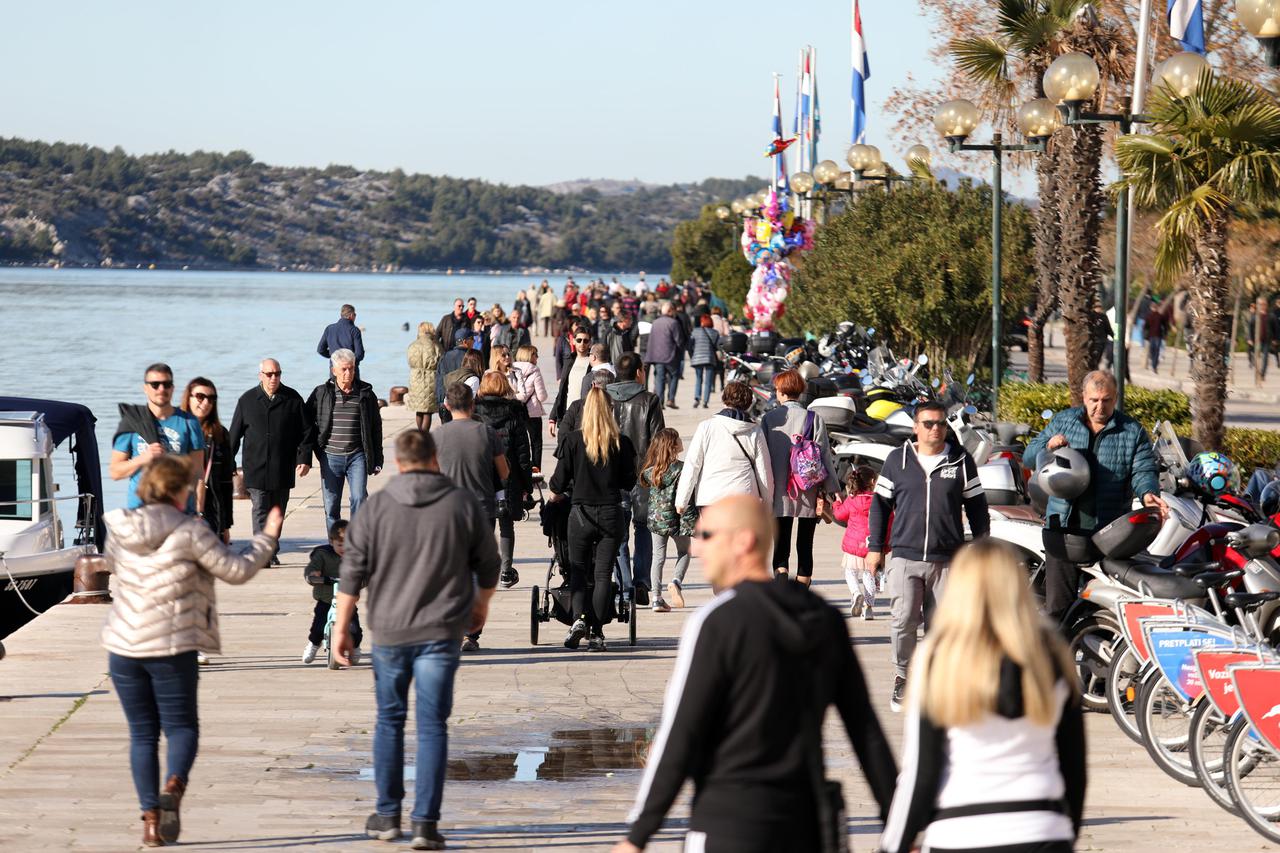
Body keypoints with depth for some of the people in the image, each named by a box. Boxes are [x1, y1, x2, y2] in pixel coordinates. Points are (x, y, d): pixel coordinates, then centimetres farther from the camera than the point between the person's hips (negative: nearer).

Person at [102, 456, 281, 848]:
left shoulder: (120, 530, 4)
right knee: (181, 726, 9)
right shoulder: (189, 532, -10)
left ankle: (150, 817, 7)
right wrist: (267, 538, 11)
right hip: (171, 646, -3)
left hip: (123, 645, 4)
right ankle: (173, 786, -20)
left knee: (142, 733, 11)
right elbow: (236, 570, -4)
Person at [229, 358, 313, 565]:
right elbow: (235, 435, 8)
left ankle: (271, 552, 22)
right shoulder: (247, 400, 3)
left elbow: (307, 431, 5)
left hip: (283, 468, 1)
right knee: (260, 510, -9)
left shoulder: (293, 399, 3)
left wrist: (305, 459, -4)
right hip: (255, 468, -1)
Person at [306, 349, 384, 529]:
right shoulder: (321, 393, 1)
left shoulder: (365, 394, 3)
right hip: (330, 457, 1)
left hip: (357, 456, -1)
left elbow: (376, 428, 8)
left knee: (359, 498, -12)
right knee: (331, 504, 4)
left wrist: (377, 460, 6)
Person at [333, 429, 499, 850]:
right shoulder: (463, 504, -1)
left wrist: (342, 627, 6)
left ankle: (387, 815, 21)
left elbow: (353, 571, -2)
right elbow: (487, 564, 8)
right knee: (432, 725, 2)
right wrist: (480, 605, 27)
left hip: (389, 630, 1)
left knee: (389, 720, 15)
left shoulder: (377, 507, -2)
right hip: (441, 631, -1)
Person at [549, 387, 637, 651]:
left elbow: (560, 480, -3)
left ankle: (578, 619, -10)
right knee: (603, 573, 6)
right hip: (611, 514, 1)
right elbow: (629, 482, 4)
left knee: (577, 570, 11)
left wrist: (556, 493, 20)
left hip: (580, 513, -1)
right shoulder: (622, 443, -4)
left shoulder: (574, 440, -8)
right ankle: (596, 633, 3)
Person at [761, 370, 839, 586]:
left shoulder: (768, 419, -1)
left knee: (781, 544, 3)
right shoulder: (813, 419, -3)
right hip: (808, 494, 0)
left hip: (780, 494, 0)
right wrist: (825, 492, -1)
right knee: (805, 545, 11)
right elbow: (824, 455, -4)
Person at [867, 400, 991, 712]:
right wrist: (875, 548, 7)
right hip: (905, 557, 0)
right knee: (903, 621, -9)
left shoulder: (962, 461, 7)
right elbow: (880, 504, 11)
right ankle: (902, 676, 8)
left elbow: (976, 507, 12)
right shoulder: (897, 460, 7)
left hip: (948, 560, 1)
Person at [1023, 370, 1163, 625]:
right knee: (1057, 603, 2)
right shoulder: (1063, 421, 9)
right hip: (1064, 527, 1)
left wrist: (1147, 493, -26)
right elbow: (1029, 456, 10)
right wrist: (1048, 446, -13)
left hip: (1109, 534, -1)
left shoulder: (1132, 432, 5)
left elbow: (1144, 470, -3)